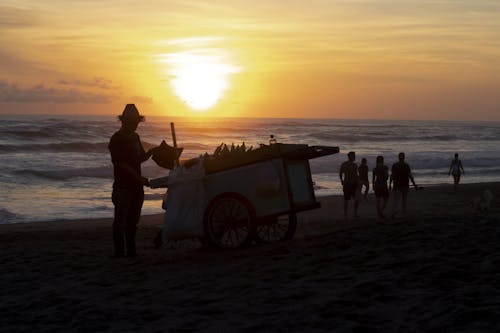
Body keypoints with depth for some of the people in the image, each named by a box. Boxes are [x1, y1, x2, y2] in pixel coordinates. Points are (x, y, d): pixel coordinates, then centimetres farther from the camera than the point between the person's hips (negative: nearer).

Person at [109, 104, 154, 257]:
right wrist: (140, 178, -22)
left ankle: (131, 250, 15)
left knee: (133, 220, 10)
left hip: (136, 186, 8)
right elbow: (122, 164, -16)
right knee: (121, 220, -5)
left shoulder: (134, 137, 16)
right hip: (122, 186, -8)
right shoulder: (117, 139, -10)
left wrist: (150, 153, 0)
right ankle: (119, 251, -3)